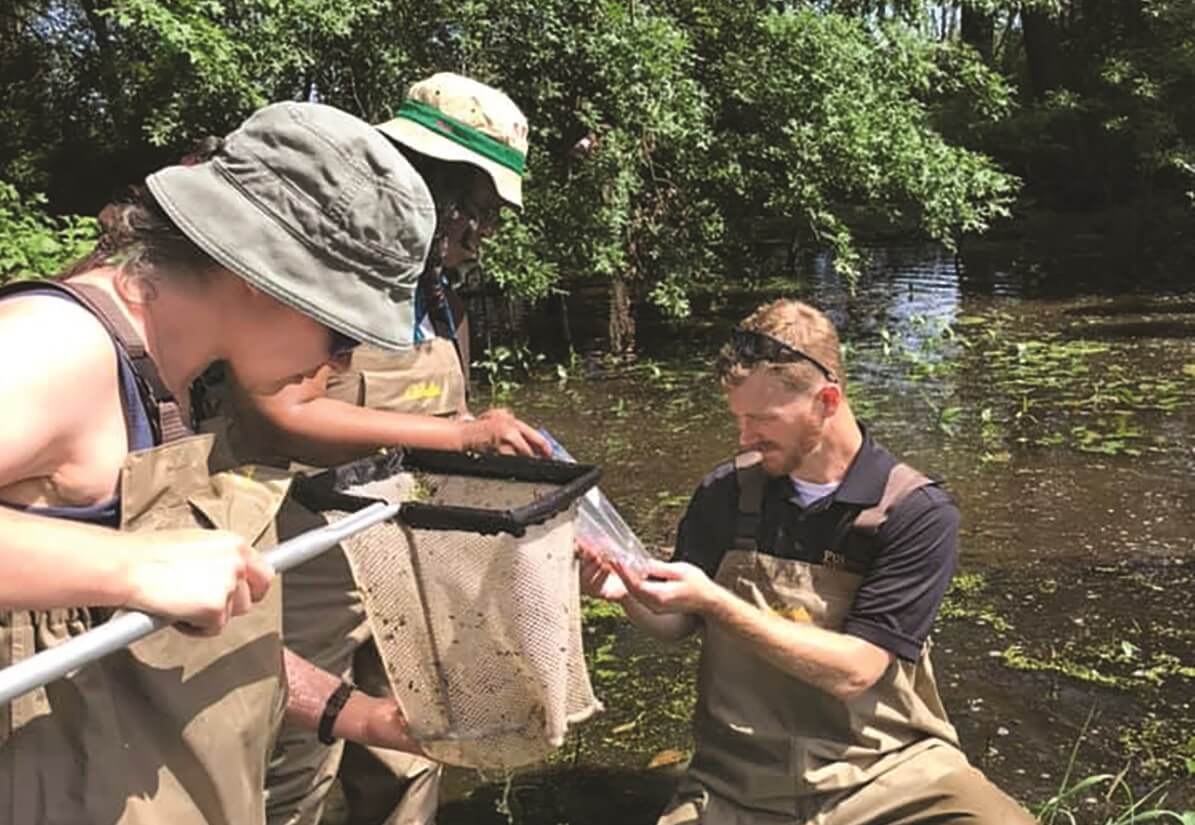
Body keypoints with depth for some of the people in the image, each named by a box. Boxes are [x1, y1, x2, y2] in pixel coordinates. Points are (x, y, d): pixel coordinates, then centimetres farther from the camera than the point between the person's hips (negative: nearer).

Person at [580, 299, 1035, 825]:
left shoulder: (917, 513, -11)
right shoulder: (726, 492, -3)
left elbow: (852, 671, -18)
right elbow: (680, 625, 9)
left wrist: (713, 600, -25)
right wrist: (630, 595, -13)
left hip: (885, 768, -2)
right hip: (742, 779, 2)